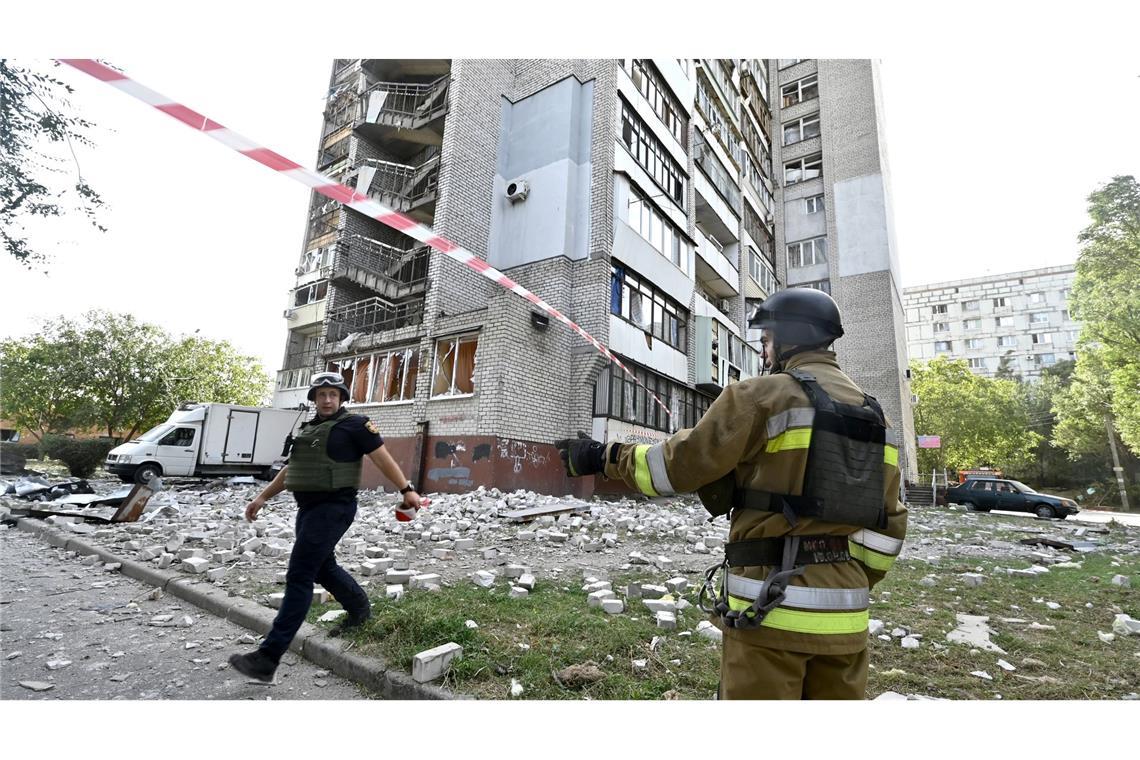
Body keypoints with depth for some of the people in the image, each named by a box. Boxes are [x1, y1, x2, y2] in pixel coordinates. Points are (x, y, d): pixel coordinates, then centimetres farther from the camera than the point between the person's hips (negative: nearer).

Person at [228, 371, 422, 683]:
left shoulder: (355, 424, -7)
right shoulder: (308, 428, 16)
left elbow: (382, 458, -10)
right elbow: (290, 469, 23)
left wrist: (407, 489, -16)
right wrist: (262, 497, 21)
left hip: (333, 508, -8)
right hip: (308, 508, 9)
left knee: (299, 577, -7)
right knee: (323, 567, 20)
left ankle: (268, 658, 0)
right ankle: (360, 609, 42)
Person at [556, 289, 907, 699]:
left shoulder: (762, 396, -11)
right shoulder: (875, 417, 12)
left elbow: (682, 463, -11)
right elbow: (890, 523, 14)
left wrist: (604, 457, 1)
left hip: (771, 606, -7)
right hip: (845, 615, 7)